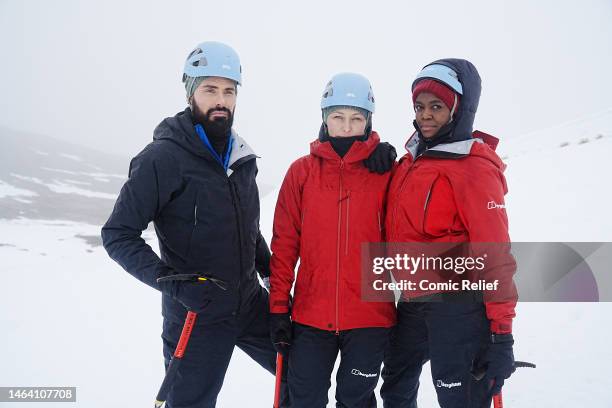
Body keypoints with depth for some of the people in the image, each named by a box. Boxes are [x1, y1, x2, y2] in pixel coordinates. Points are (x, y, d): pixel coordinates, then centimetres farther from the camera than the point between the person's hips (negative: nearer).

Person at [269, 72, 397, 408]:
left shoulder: (385, 171, -3)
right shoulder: (302, 171, 0)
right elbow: (284, 243, 1)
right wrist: (279, 307, 1)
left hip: (370, 314, -1)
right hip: (310, 314, 1)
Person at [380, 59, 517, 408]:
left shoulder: (474, 168, -14)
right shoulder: (412, 159, 8)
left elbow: (495, 255, -16)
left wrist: (501, 333, -16)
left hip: (458, 307, -7)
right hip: (413, 303, 8)